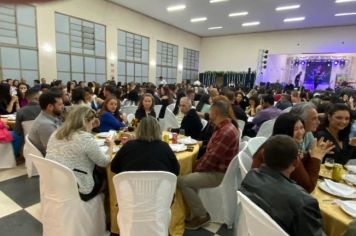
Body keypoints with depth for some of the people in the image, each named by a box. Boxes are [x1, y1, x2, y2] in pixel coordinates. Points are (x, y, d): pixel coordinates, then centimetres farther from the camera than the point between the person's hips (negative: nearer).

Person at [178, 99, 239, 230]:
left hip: (219, 173, -10)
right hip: (216, 167, 10)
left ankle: (201, 215, 2)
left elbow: (212, 158, -26)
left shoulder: (226, 132, -26)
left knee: (182, 181, -14)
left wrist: (197, 168, -11)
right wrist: (197, 164, 3)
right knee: (189, 175, 18)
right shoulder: (223, 127, 8)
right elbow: (211, 153, 12)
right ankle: (195, 212, 22)